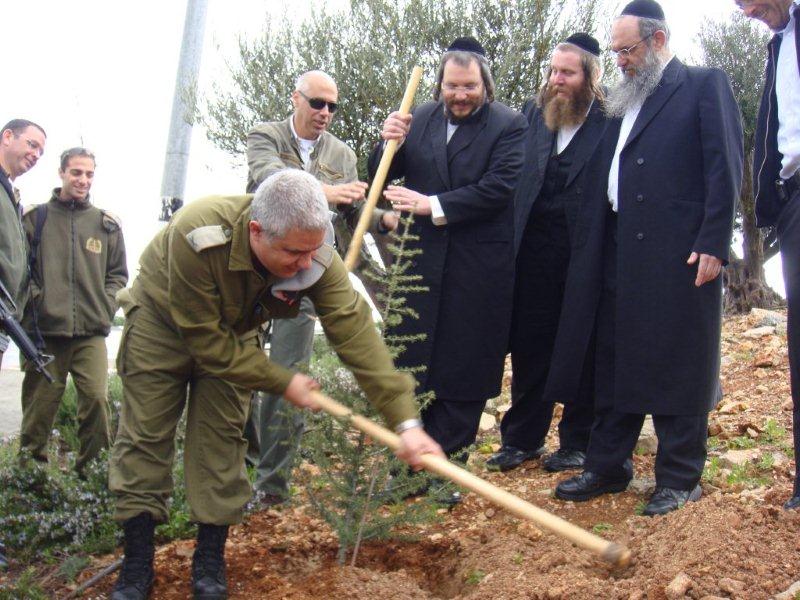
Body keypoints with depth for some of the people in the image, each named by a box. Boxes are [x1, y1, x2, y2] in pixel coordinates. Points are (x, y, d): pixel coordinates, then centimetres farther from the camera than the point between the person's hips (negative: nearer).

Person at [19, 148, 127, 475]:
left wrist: (105, 307, 3)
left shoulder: (107, 224, 11)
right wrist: (34, 300, -6)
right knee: (39, 403, 5)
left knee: (97, 398, -12)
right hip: (44, 331, -1)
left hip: (91, 334, 1)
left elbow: (118, 275, 16)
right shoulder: (35, 217, 7)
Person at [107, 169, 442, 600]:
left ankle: (210, 563, 11)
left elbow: (356, 334, -33)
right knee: (144, 435, -3)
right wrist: (282, 382, -25)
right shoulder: (197, 237, -42)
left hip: (232, 332, 3)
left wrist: (405, 420, -39)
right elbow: (205, 339, -32)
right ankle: (137, 565, 8)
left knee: (221, 439, -2)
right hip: (162, 322, -3)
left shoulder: (317, 258, -30)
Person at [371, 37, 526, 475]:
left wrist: (434, 205, -17)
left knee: (463, 369, 6)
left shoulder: (508, 125, -5)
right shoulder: (418, 119, 6)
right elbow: (381, 178, 8)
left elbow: (499, 188, -15)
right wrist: (389, 143, -12)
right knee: (409, 361, 9)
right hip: (419, 261, 4)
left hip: (479, 268, -3)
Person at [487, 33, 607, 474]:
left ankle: (577, 443, 21)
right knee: (529, 347, 10)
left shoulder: (611, 123, -6)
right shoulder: (531, 115, 9)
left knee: (581, 351, 8)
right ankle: (522, 438, 22)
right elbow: (508, 177, 9)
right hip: (534, 252, 4)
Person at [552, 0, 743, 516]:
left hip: (682, 256, -7)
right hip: (623, 256, 7)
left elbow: (726, 166, -7)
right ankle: (607, 468, 22)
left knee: (678, 369, 0)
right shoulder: (625, 105, 20)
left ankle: (680, 479, 11)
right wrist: (593, 250, 8)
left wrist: (713, 243, -15)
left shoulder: (705, 85, 1)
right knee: (617, 366, 11)